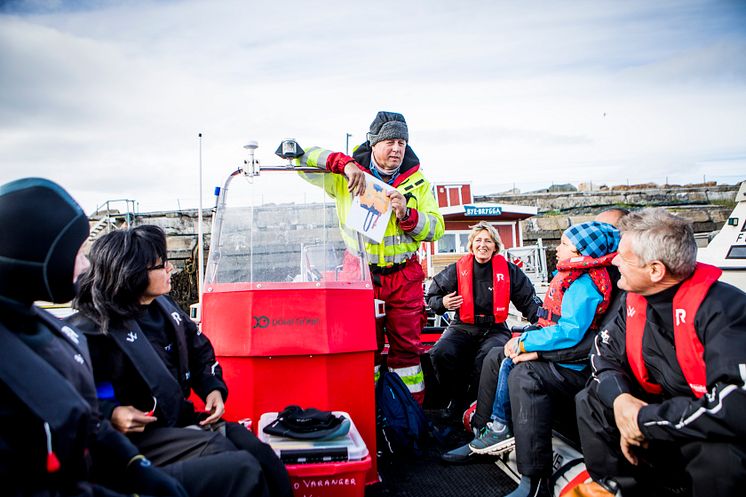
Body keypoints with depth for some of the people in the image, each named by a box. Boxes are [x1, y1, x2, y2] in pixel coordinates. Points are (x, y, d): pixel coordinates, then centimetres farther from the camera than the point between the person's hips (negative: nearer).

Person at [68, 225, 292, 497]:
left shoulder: (163, 306, 7)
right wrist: (110, 414, -28)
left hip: (183, 419, 7)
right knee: (242, 468, -23)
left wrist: (213, 387, 5)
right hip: (140, 434, -6)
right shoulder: (90, 329, -15)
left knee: (263, 456, -12)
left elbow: (199, 348, 18)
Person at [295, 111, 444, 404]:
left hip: (405, 277, 2)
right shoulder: (345, 177, 0)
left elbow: (436, 229, 2)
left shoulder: (417, 182, 7)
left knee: (407, 346, 6)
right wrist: (344, 164, -21)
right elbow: (303, 156, -7)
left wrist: (406, 214, -18)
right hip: (361, 275, -2)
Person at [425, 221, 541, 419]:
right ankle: (457, 398, 0)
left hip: (495, 329, -1)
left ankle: (474, 401, -6)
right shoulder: (458, 269, 5)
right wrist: (442, 303, -10)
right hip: (463, 327, 1)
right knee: (441, 353, -28)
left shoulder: (508, 270, 5)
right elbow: (432, 295, 12)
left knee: (488, 356, -35)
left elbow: (528, 300, 7)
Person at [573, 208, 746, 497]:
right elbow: (605, 352, 4)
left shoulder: (721, 307, -28)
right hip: (665, 414, 7)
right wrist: (619, 398, -17)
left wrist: (645, 419, -28)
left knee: (718, 452, -36)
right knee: (590, 401, -3)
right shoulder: (636, 300, -5)